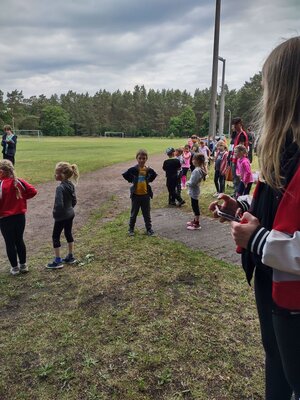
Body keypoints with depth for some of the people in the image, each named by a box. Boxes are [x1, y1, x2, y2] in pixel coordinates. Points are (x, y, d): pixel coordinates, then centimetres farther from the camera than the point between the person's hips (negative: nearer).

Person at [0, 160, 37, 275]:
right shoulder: (19, 182, -4)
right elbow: (33, 191, -3)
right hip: (20, 216, 5)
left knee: (9, 243, 9)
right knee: (19, 240, 17)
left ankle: (15, 268, 19)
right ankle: (23, 265, 26)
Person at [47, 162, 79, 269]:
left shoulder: (60, 188, -25)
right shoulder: (71, 185, 1)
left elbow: (59, 204, -29)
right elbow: (74, 201, 9)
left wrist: (55, 213, -11)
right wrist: (69, 208, 15)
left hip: (61, 217, -8)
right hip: (70, 214, 8)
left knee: (55, 237, 5)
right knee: (68, 234, 19)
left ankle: (58, 261, 12)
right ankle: (70, 257, 30)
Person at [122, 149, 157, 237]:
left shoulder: (148, 169, -2)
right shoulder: (133, 169, -10)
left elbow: (154, 175, 16)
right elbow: (125, 175, -3)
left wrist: (149, 180, 5)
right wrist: (131, 180, -5)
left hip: (145, 195, 2)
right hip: (136, 195, -1)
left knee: (147, 214, 12)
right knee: (134, 213, 11)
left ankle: (149, 229, 23)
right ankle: (131, 229, 24)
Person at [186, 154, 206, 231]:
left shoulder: (196, 170, -25)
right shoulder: (200, 169, 6)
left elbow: (192, 183, -25)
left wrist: (187, 183, -8)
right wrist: (189, 183, 4)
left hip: (194, 191, -10)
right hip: (194, 191, 10)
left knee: (195, 207, -1)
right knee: (195, 206, 20)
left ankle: (197, 224, 8)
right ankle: (195, 220, 34)